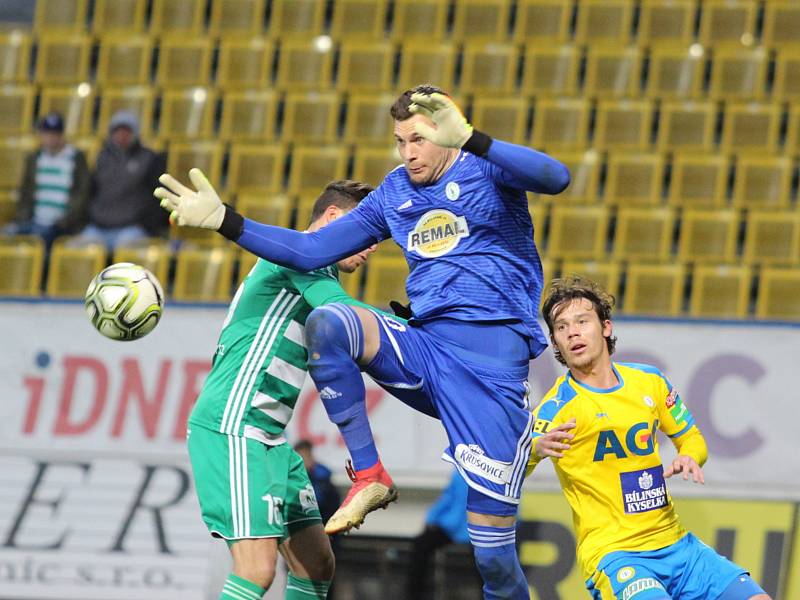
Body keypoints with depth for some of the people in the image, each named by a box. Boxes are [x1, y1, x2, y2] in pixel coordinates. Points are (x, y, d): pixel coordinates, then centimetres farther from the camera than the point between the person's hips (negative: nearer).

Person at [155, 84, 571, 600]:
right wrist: (225, 221, 8)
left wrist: (468, 139, -36)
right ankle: (369, 475, -17)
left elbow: (555, 178, -22)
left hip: (493, 353, -5)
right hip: (424, 348, 5)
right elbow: (310, 251, 18)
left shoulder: (486, 170, 0)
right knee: (328, 323, -25)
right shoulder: (395, 193, 16)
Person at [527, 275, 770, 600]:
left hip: (674, 545, 5)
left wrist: (689, 458, -4)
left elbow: (691, 438, 20)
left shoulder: (649, 382, 7)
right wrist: (535, 448, -41)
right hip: (613, 555, -5)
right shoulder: (560, 405, -9)